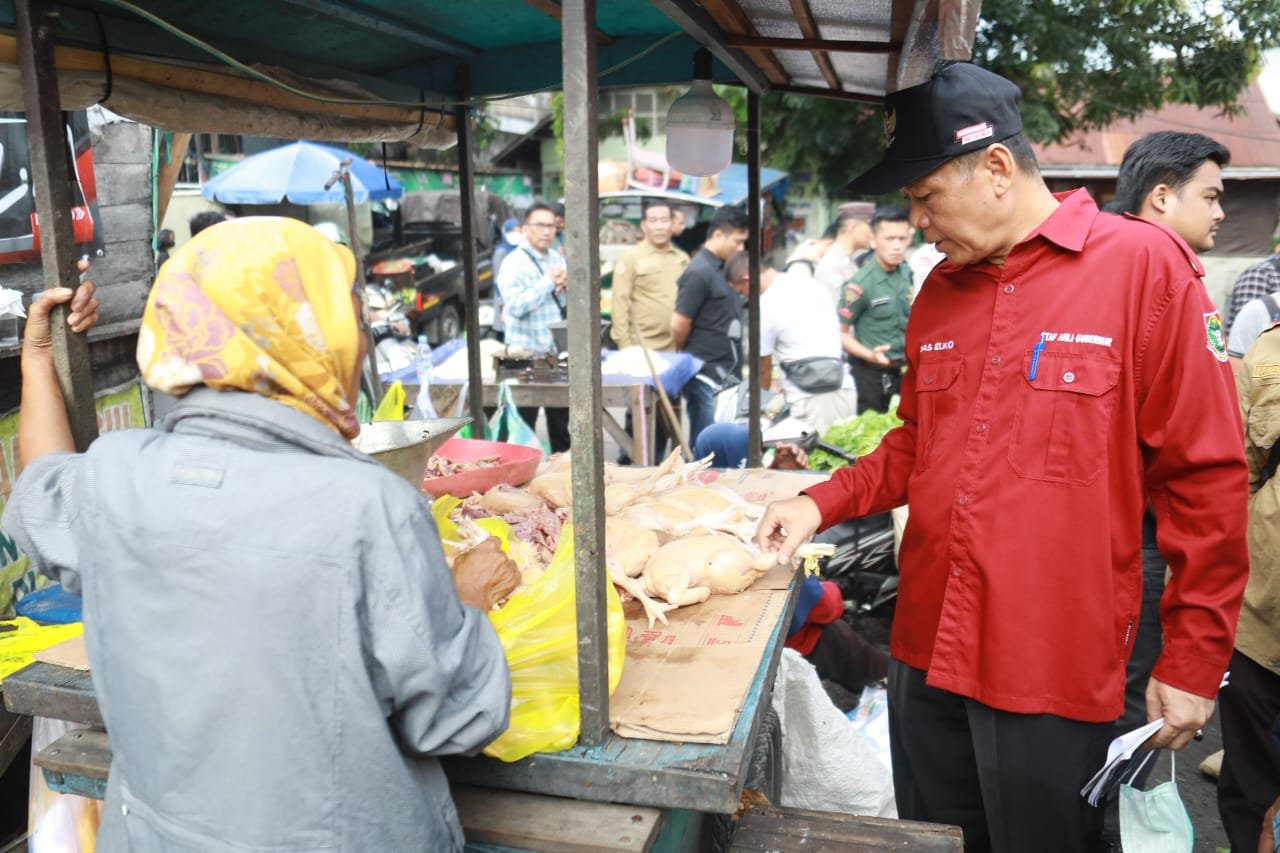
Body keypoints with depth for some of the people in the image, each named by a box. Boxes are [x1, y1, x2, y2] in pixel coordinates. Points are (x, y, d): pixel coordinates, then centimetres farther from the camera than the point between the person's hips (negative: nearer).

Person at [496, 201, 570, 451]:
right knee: (524, 423, 0)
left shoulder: (558, 258, 12)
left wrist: (565, 286, -5)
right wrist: (547, 282, -17)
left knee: (560, 420, 16)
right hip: (526, 352, -6)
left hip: (557, 351, 7)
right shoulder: (514, 263, -9)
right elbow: (515, 306, -22)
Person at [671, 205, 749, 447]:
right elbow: (679, 326, -15)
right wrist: (688, 358, 2)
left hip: (728, 373, 8)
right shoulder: (698, 273, -15)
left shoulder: (726, 268, 13)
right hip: (706, 375, -8)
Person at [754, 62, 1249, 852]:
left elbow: (1206, 477, -9)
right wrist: (821, 503, 3)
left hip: (1055, 669, -5)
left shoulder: (1143, 265, -10)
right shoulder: (939, 290, 7)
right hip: (927, 650, 6)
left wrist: (1193, 661, -8)